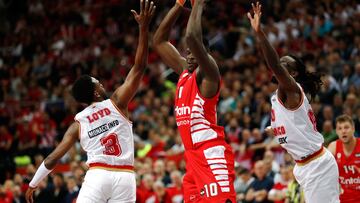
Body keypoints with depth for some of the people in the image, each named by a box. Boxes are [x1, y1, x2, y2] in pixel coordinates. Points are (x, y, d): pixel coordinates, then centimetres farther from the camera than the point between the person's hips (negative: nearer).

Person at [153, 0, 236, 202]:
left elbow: (192, 37, -24)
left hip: (212, 154, -9)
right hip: (193, 155, 9)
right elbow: (159, 41, 21)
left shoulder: (207, 73, -7)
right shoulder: (184, 71, 17)